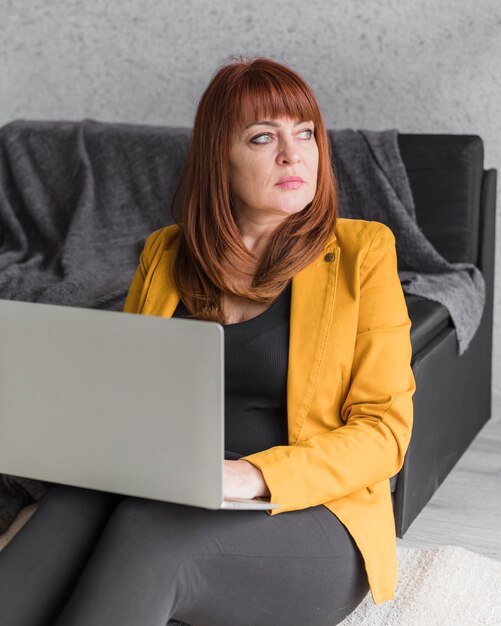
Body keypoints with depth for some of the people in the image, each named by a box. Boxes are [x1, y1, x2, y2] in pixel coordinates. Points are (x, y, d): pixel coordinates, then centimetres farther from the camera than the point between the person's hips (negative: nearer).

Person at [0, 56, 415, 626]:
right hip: (158, 500, 3)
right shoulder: (166, 254, 14)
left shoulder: (361, 252, 1)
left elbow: (383, 431, -4)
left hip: (309, 521, -3)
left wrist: (251, 475, -21)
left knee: (151, 530, -36)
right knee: (76, 502, -33)